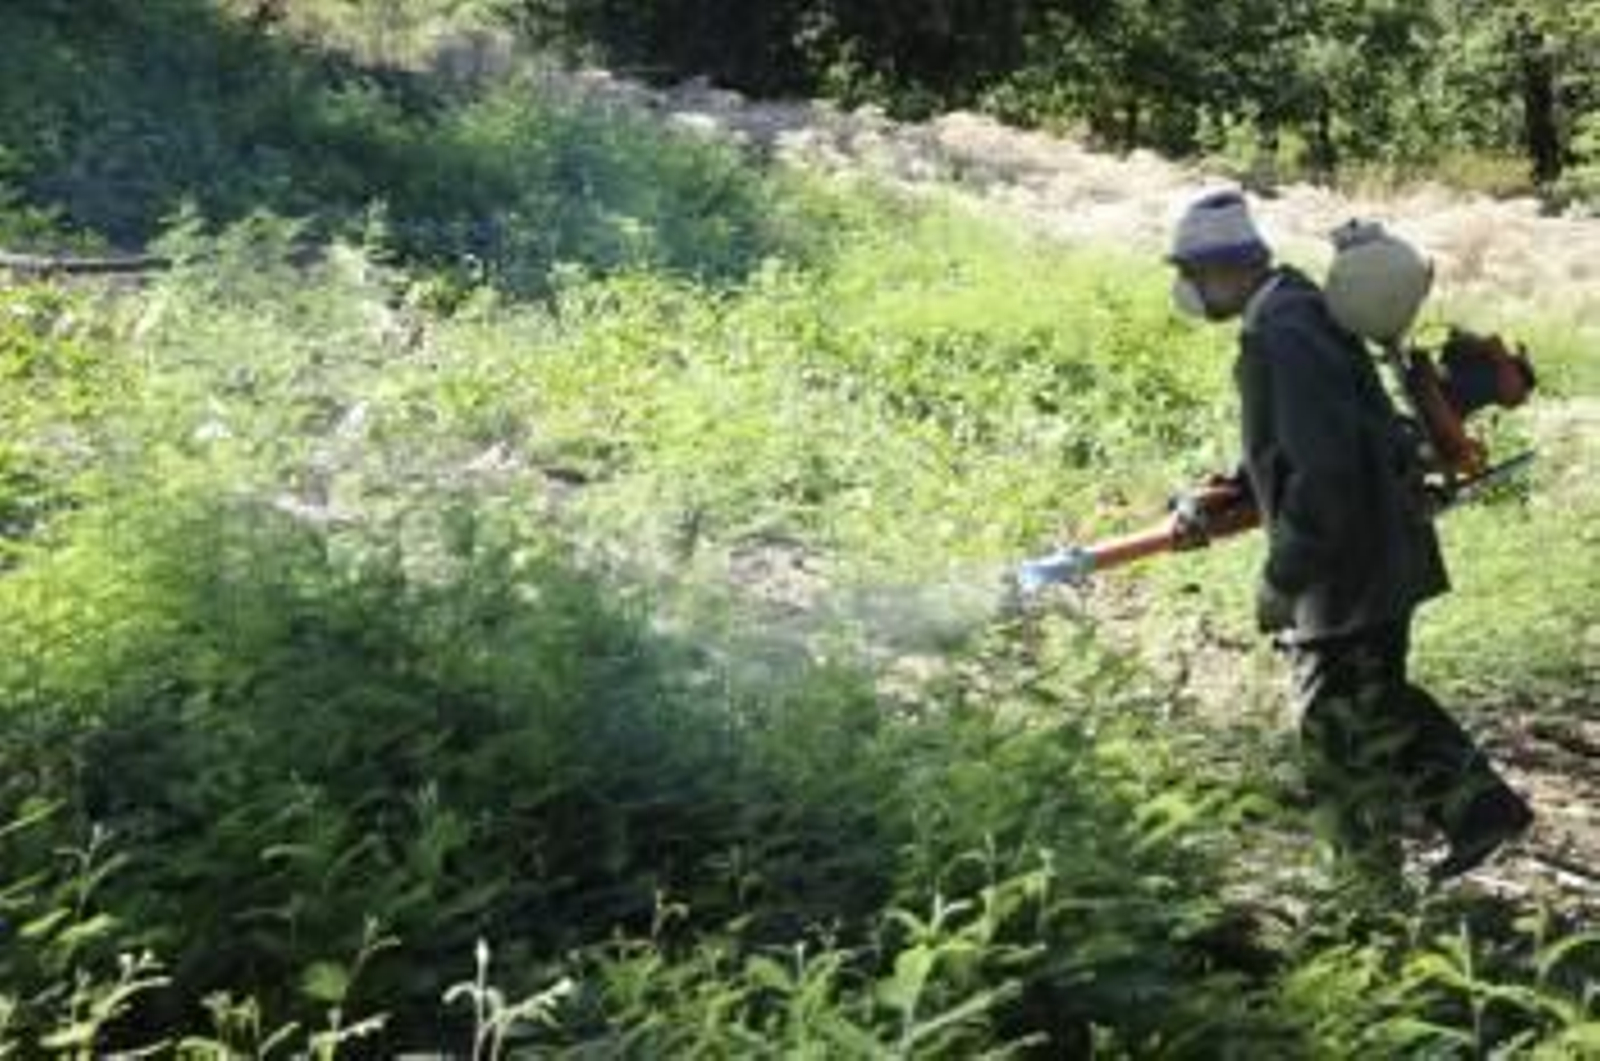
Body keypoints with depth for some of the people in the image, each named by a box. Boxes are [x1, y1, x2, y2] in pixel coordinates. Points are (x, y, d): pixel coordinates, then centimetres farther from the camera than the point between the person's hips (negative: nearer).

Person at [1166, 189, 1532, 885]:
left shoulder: (1282, 339, -24)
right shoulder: (1296, 314, 9)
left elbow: (1325, 470, -29)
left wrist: (1280, 579, -23)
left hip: (1350, 570, -10)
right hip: (1382, 558, 10)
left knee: (1338, 734, 4)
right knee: (1377, 704, 24)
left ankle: (1373, 885, 18)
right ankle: (1480, 808, 27)